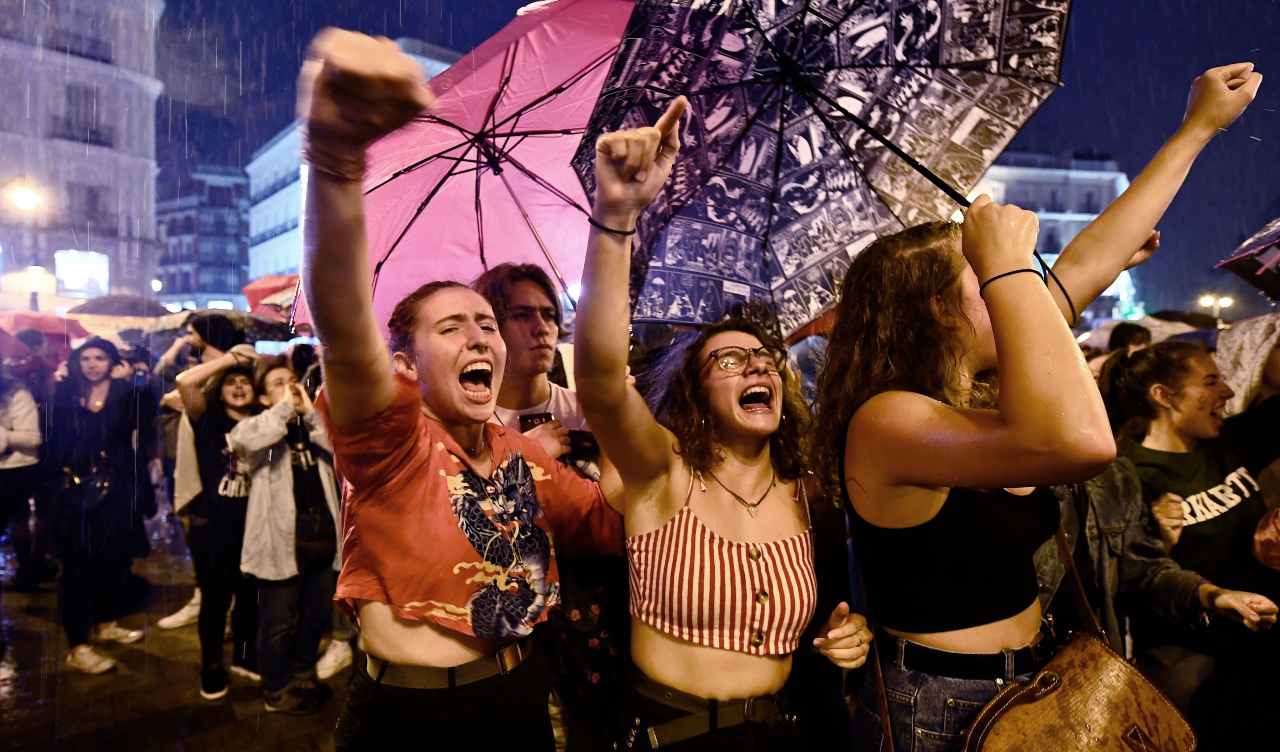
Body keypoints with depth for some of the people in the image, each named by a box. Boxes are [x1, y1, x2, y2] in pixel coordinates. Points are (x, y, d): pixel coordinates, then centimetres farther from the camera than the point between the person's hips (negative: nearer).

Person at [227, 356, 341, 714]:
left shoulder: (313, 426, 13)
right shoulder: (261, 426, -2)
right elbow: (243, 439, -27)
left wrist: (310, 411, -7)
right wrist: (286, 407, -16)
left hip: (323, 534, 6)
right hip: (283, 538, -5)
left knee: (317, 615, 19)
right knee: (279, 622, 6)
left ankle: (303, 675, 39)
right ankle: (277, 691, 24)